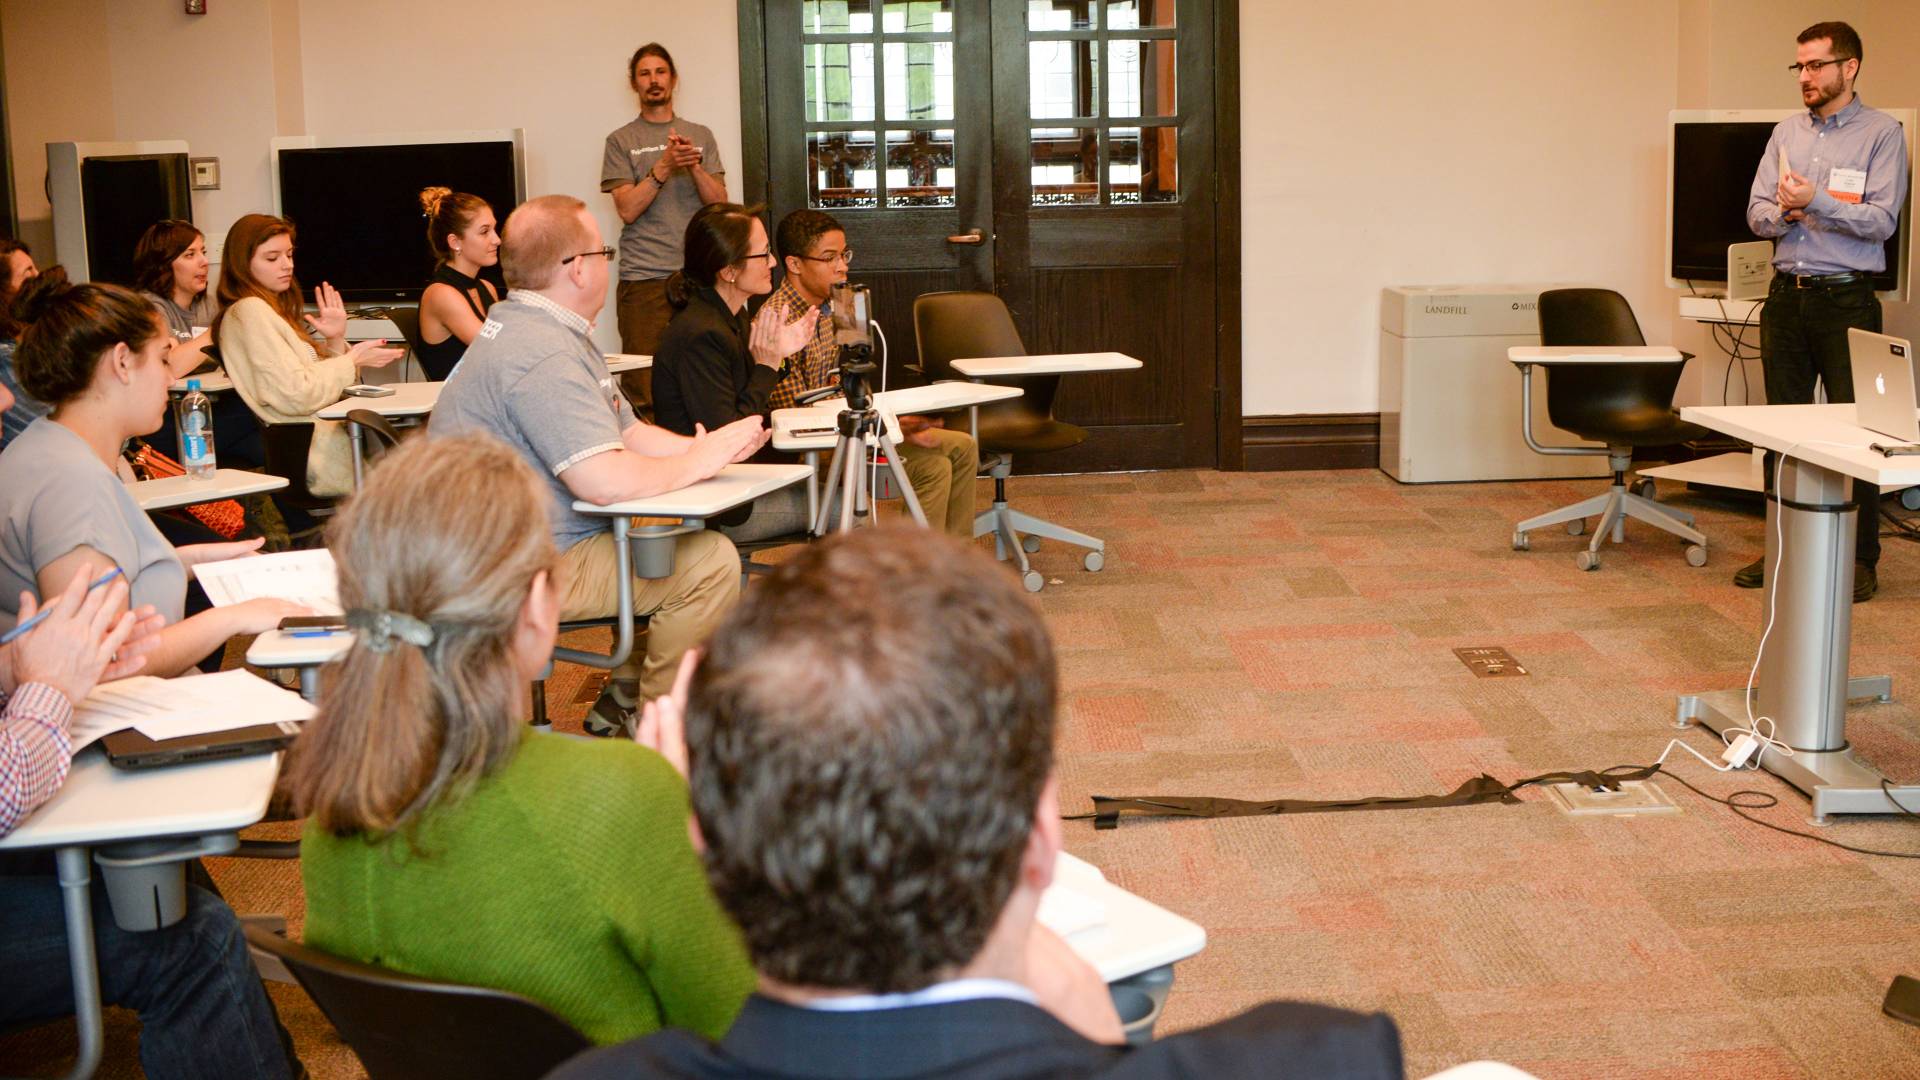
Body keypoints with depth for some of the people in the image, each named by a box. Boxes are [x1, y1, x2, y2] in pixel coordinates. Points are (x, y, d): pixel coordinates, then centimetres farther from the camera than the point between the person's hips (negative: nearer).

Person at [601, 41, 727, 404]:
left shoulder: (700, 136, 14)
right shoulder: (621, 141, 7)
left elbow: (720, 204, 6)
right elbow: (627, 209, -5)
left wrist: (694, 166, -10)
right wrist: (664, 166, -13)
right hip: (644, 278, -2)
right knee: (643, 382, -7)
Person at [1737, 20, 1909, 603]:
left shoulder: (1882, 133, -2)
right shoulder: (1787, 132, 13)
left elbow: (1882, 220, -11)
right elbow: (1757, 213, 9)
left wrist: (1817, 202, -21)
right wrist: (1784, 213, -12)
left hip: (1847, 298, -5)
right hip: (1787, 294, 5)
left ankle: (1861, 559, 4)